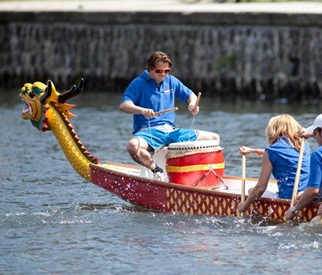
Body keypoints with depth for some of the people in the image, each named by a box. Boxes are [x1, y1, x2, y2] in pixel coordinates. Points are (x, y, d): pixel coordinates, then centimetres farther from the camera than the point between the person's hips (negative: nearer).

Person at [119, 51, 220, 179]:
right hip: (148, 132, -5)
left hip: (171, 131, 5)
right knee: (133, 146, -41)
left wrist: (192, 104, -4)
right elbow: (123, 105, -15)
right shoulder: (139, 83, -4)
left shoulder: (171, 81, 13)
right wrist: (142, 110, -35)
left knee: (214, 138, -2)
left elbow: (190, 95, 22)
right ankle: (155, 169, -16)